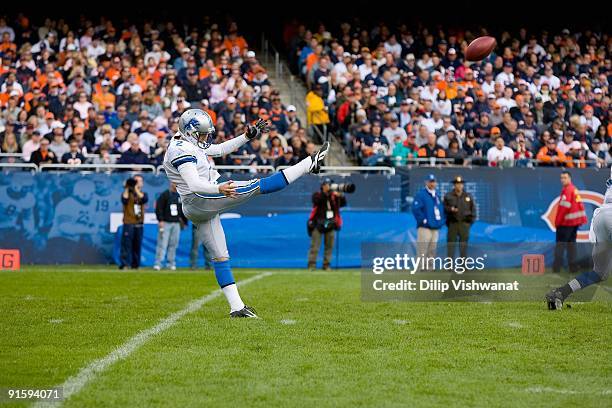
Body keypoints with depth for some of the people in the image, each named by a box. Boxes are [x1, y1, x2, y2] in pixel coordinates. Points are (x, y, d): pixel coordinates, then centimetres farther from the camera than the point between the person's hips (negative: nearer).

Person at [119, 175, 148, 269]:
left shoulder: (143, 194, 16)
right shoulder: (128, 193, 7)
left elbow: (144, 199, -8)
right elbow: (124, 200, -14)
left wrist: (136, 189, -9)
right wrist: (127, 188, -11)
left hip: (139, 224, 4)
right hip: (128, 223, -4)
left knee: (137, 245, 5)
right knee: (126, 243, -11)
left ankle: (135, 264, 10)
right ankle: (124, 263, -14)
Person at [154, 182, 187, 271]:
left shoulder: (180, 196, 14)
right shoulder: (165, 195, -4)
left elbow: (182, 210, 21)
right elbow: (158, 208, -8)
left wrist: (183, 221, 17)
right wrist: (160, 220, -15)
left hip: (176, 223, 6)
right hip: (165, 223, -6)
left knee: (173, 244, 6)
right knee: (162, 243, -8)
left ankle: (171, 263, 11)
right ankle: (158, 263, -7)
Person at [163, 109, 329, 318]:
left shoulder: (189, 143, 14)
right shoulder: (181, 151, -17)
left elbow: (220, 149, 24)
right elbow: (194, 184, -29)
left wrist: (247, 136, 18)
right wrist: (219, 189, -45)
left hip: (196, 210, 11)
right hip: (200, 199, -11)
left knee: (219, 256, 10)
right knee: (259, 186, -11)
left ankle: (236, 307, 12)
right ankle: (311, 163, -10)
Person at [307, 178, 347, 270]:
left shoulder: (334, 196, 11)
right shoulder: (317, 195, 2)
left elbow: (343, 203, 0)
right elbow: (317, 200, -20)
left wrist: (340, 196, -19)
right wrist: (326, 193, -29)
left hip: (330, 224, 4)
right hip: (318, 224, -4)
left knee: (329, 246, 4)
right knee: (315, 246, -7)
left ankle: (326, 265, 10)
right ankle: (312, 265, -7)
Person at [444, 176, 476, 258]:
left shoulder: (468, 196, 9)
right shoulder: (448, 196, 5)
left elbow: (473, 208, 12)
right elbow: (444, 207, 4)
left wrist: (472, 219, 2)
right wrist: (450, 209, -14)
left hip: (464, 223, 1)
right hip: (452, 223, -1)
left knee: (464, 244, 1)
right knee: (451, 243, -2)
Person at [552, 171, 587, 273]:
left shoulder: (567, 190, -14)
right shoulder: (574, 189, 16)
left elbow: (563, 207, -18)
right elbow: (579, 205, 18)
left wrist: (557, 222, -13)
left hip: (566, 222, -9)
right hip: (576, 221, 9)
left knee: (561, 243, -5)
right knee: (571, 242, 14)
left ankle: (557, 266, -8)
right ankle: (573, 266, 13)